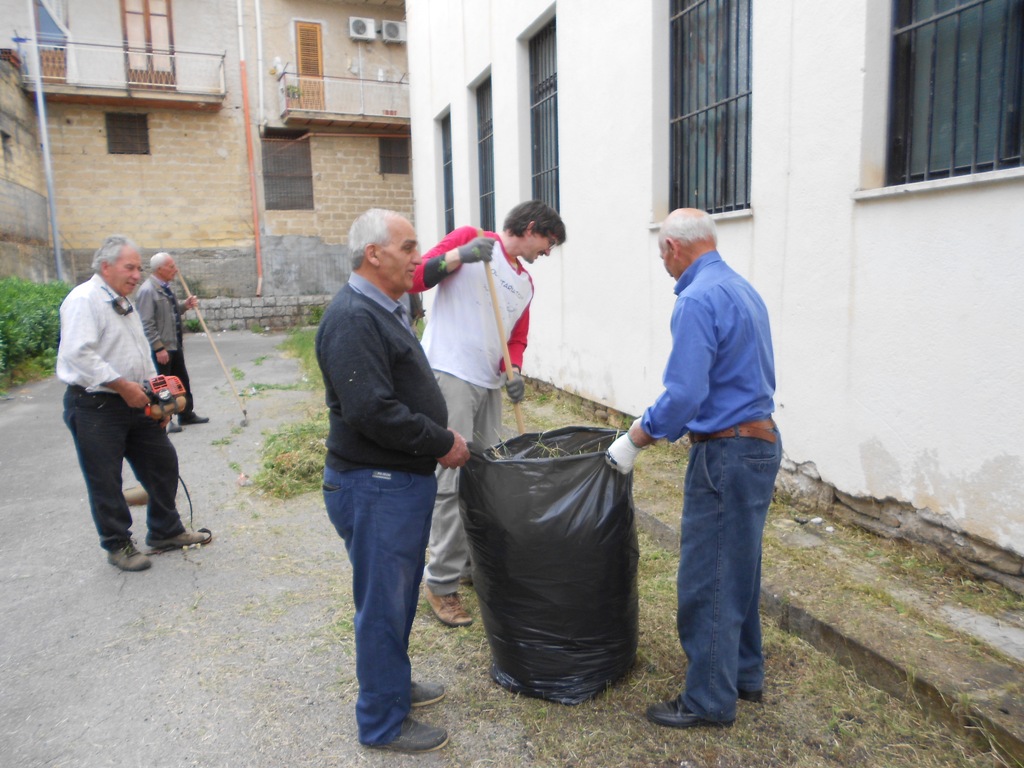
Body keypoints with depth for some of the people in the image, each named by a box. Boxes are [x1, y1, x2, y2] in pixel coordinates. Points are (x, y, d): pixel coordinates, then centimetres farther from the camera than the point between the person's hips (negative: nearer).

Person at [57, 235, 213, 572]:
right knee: (105, 481, 4)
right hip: (94, 408, -9)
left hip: (133, 403, 9)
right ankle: (118, 545, 20)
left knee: (162, 462, 13)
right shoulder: (83, 300, -14)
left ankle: (166, 531, 28)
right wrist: (123, 385, -22)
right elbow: (79, 355, -25)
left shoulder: (124, 304, 16)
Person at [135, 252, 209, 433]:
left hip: (175, 345, 9)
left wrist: (184, 306, 3)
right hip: (160, 349, -9)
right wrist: (159, 348, -22)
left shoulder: (167, 287, 9)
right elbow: (146, 324, -22)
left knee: (183, 381, 18)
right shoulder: (147, 290, -19)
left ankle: (187, 414, 31)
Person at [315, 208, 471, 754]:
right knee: (383, 604, 5)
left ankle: (394, 684, 43)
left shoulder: (384, 309, 13)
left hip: (405, 480, 10)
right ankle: (382, 723, 23)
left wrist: (441, 434, 11)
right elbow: (371, 410, -29)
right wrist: (441, 443, -19)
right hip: (374, 488, -10)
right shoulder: (353, 318, -21)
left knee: (398, 597, 23)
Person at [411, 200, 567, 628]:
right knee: (453, 479, -8)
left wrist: (513, 371, -3)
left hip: (488, 385, 8)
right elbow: (416, 279, -10)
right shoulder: (470, 238, -2)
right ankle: (441, 584, 3)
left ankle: (476, 564, 29)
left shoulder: (526, 283, 19)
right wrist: (459, 256, -25)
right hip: (450, 376, -8)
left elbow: (517, 340, 17)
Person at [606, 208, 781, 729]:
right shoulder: (744, 290, 12)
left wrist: (637, 438, -12)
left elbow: (684, 392, -25)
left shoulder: (698, 299, -18)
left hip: (727, 452, -10)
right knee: (738, 570, 21)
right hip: (761, 442, 10)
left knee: (706, 581, 3)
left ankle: (709, 700, 17)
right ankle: (744, 674, 36)